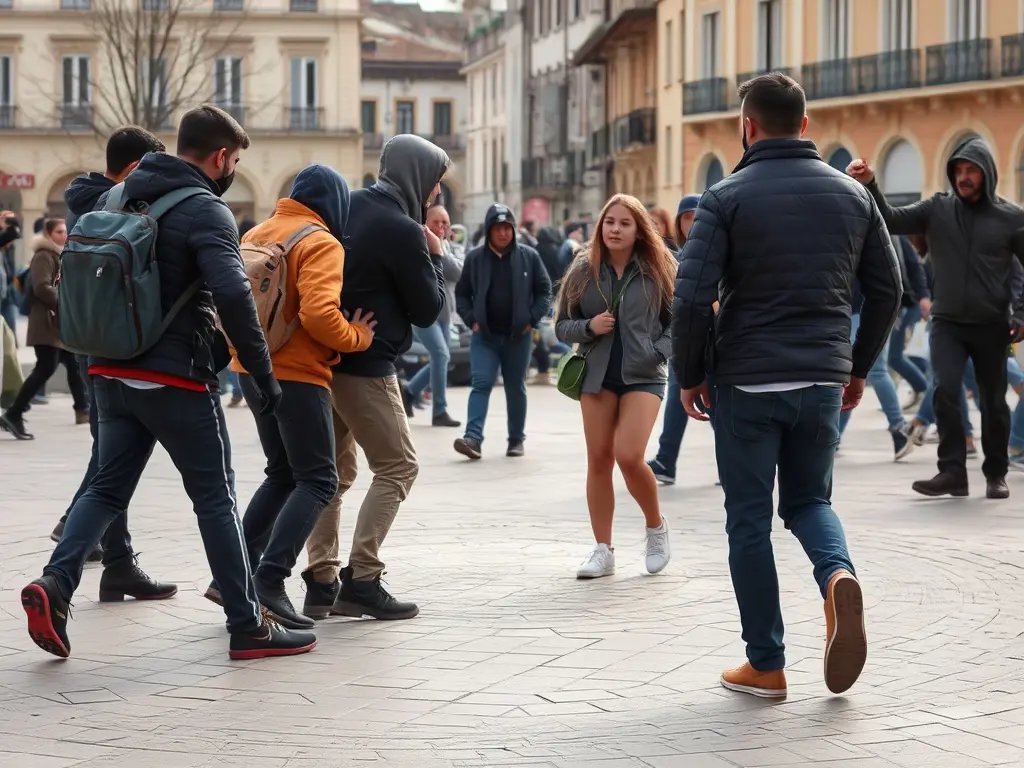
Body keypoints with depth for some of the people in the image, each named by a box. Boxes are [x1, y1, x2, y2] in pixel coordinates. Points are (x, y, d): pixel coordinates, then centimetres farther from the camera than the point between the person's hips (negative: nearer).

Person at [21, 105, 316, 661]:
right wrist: (264, 374, -19)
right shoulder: (206, 211, -13)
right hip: (176, 380, -6)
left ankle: (55, 583, -6)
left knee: (108, 487, 15)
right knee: (216, 499, 4)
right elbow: (233, 295, -26)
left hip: (113, 374, 6)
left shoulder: (114, 199, 10)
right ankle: (248, 628, 9)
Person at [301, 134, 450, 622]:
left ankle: (321, 582, 12)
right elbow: (427, 309, -7)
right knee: (396, 467, 2)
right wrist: (434, 257, 5)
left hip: (324, 359, 8)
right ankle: (361, 580, -5)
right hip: (366, 367, -8)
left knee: (334, 471, 14)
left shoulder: (348, 210, 10)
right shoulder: (402, 230, -14)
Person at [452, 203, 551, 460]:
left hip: (518, 336, 0)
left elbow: (544, 290, 5)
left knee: (516, 389, 10)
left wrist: (532, 320, -4)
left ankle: (517, 439, 20)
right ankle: (473, 438, -20)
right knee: (481, 384, -11)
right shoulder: (475, 258, 2)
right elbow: (462, 293, 10)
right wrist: (471, 320, -3)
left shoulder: (529, 256, -1)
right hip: (484, 335, 0)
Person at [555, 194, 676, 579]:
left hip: (643, 375, -3)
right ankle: (603, 550, 13)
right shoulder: (584, 269, 3)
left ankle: (656, 526, 10)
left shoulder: (656, 270, -1)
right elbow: (562, 325, 8)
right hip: (597, 374, 3)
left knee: (629, 456, -16)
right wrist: (589, 327, -11)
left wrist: (659, 351, -11)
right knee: (599, 460, 3)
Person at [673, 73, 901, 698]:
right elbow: (888, 289, 9)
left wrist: (691, 376, 0)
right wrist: (858, 367, 19)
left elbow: (692, 297, -13)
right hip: (824, 381, 3)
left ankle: (766, 665, 9)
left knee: (749, 519, 7)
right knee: (809, 500, 20)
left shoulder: (728, 198, -6)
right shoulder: (851, 195, 6)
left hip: (746, 383, -3)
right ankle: (838, 575, -13)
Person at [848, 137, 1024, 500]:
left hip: (991, 326, 0)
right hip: (947, 323, 1)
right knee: (945, 391, -15)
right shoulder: (937, 208, 1)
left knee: (993, 402, 8)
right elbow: (893, 221, -9)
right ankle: (952, 471, -10)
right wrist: (870, 186, -26)